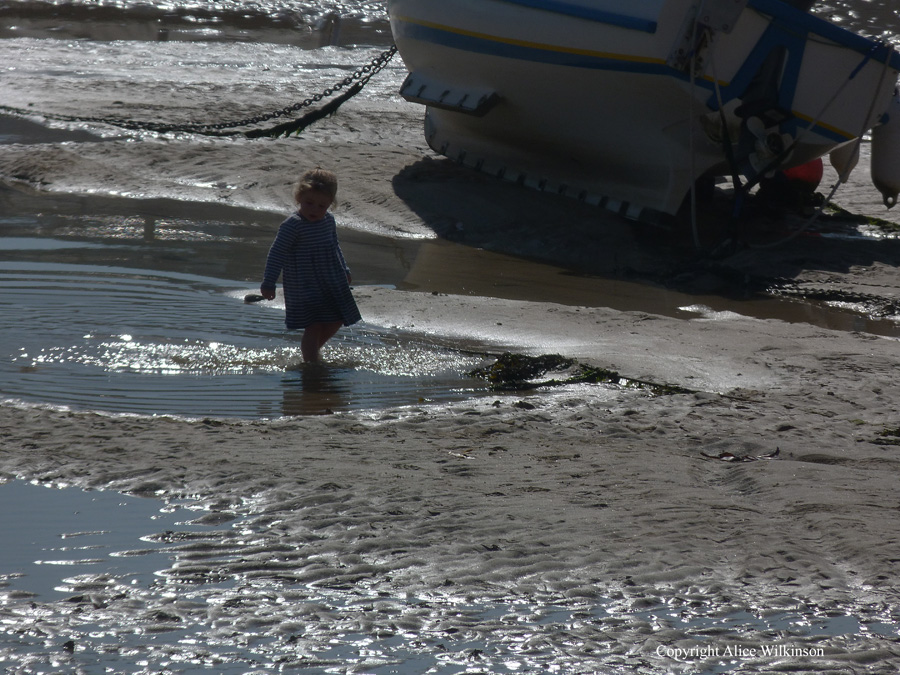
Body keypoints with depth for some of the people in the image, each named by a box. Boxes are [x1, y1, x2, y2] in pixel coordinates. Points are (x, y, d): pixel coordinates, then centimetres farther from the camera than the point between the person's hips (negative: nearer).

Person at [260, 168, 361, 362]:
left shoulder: (328, 220, 3)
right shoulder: (293, 225, -19)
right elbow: (276, 254, -18)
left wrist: (344, 271, 30)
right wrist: (269, 283, -21)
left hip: (333, 284, 8)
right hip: (305, 287, -8)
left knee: (335, 322, 14)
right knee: (314, 327, -11)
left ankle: (310, 349, 36)